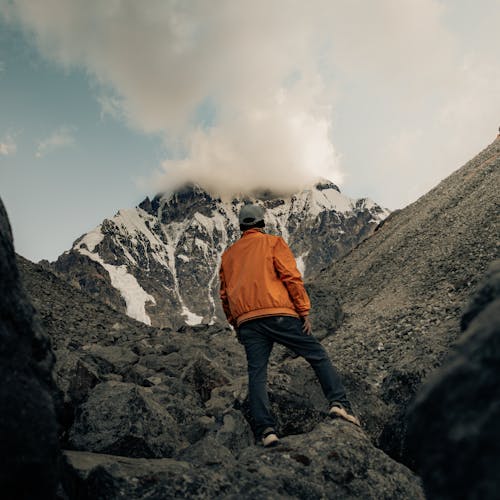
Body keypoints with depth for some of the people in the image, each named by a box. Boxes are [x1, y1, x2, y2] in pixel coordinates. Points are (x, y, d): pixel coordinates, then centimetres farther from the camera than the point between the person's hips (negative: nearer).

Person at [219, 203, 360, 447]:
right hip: (278, 313, -3)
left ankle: (265, 429, -7)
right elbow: (291, 277, -4)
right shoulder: (273, 242, 8)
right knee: (318, 356, 7)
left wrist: (236, 325, 27)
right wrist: (304, 312, -3)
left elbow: (225, 295, 20)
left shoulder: (228, 254, 20)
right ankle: (338, 402, -3)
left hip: (246, 322, 4)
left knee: (256, 374, 1)